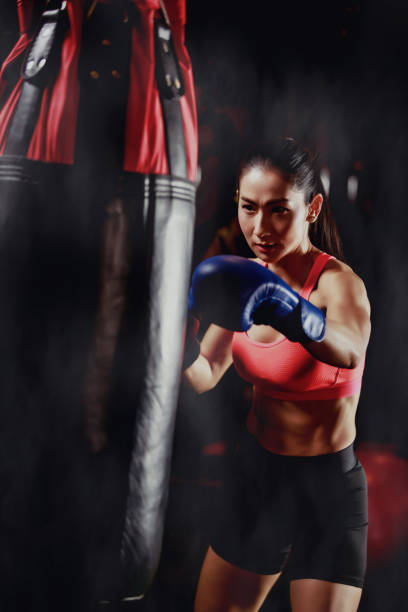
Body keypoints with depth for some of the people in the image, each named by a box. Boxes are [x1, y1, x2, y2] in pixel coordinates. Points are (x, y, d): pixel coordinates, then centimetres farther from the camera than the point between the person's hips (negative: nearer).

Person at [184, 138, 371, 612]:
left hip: (326, 487, -5)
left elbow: (350, 351, -42)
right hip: (256, 471, 6)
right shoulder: (246, 277, -1)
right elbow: (205, 376, -6)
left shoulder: (338, 281, -19)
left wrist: (284, 307, -60)